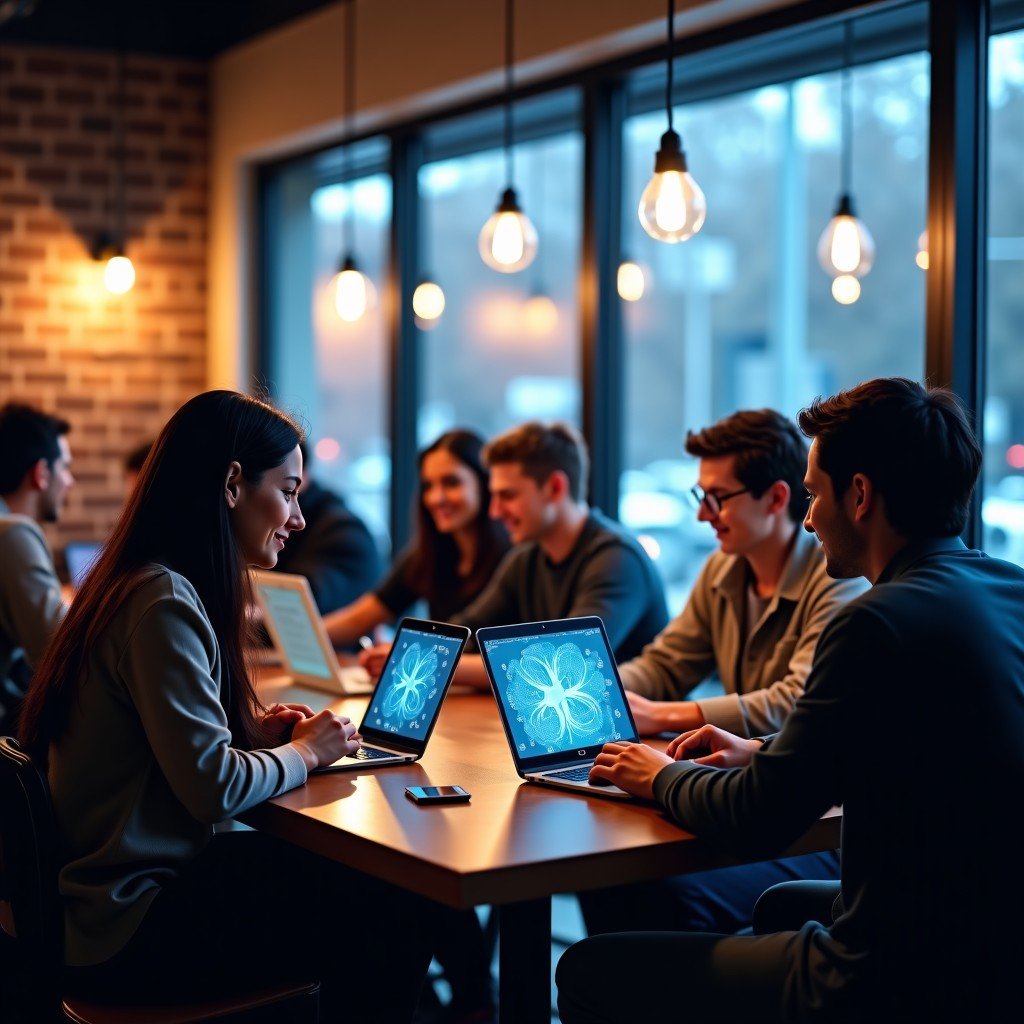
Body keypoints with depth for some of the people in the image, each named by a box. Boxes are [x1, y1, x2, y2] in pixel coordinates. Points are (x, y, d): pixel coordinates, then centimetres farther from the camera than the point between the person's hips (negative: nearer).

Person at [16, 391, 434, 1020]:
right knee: (399, 919, -7)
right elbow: (213, 787, -25)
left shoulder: (150, 586, 10)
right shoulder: (163, 605, -21)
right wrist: (303, 753, -8)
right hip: (133, 928, -10)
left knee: (358, 884, 10)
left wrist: (250, 730, 2)